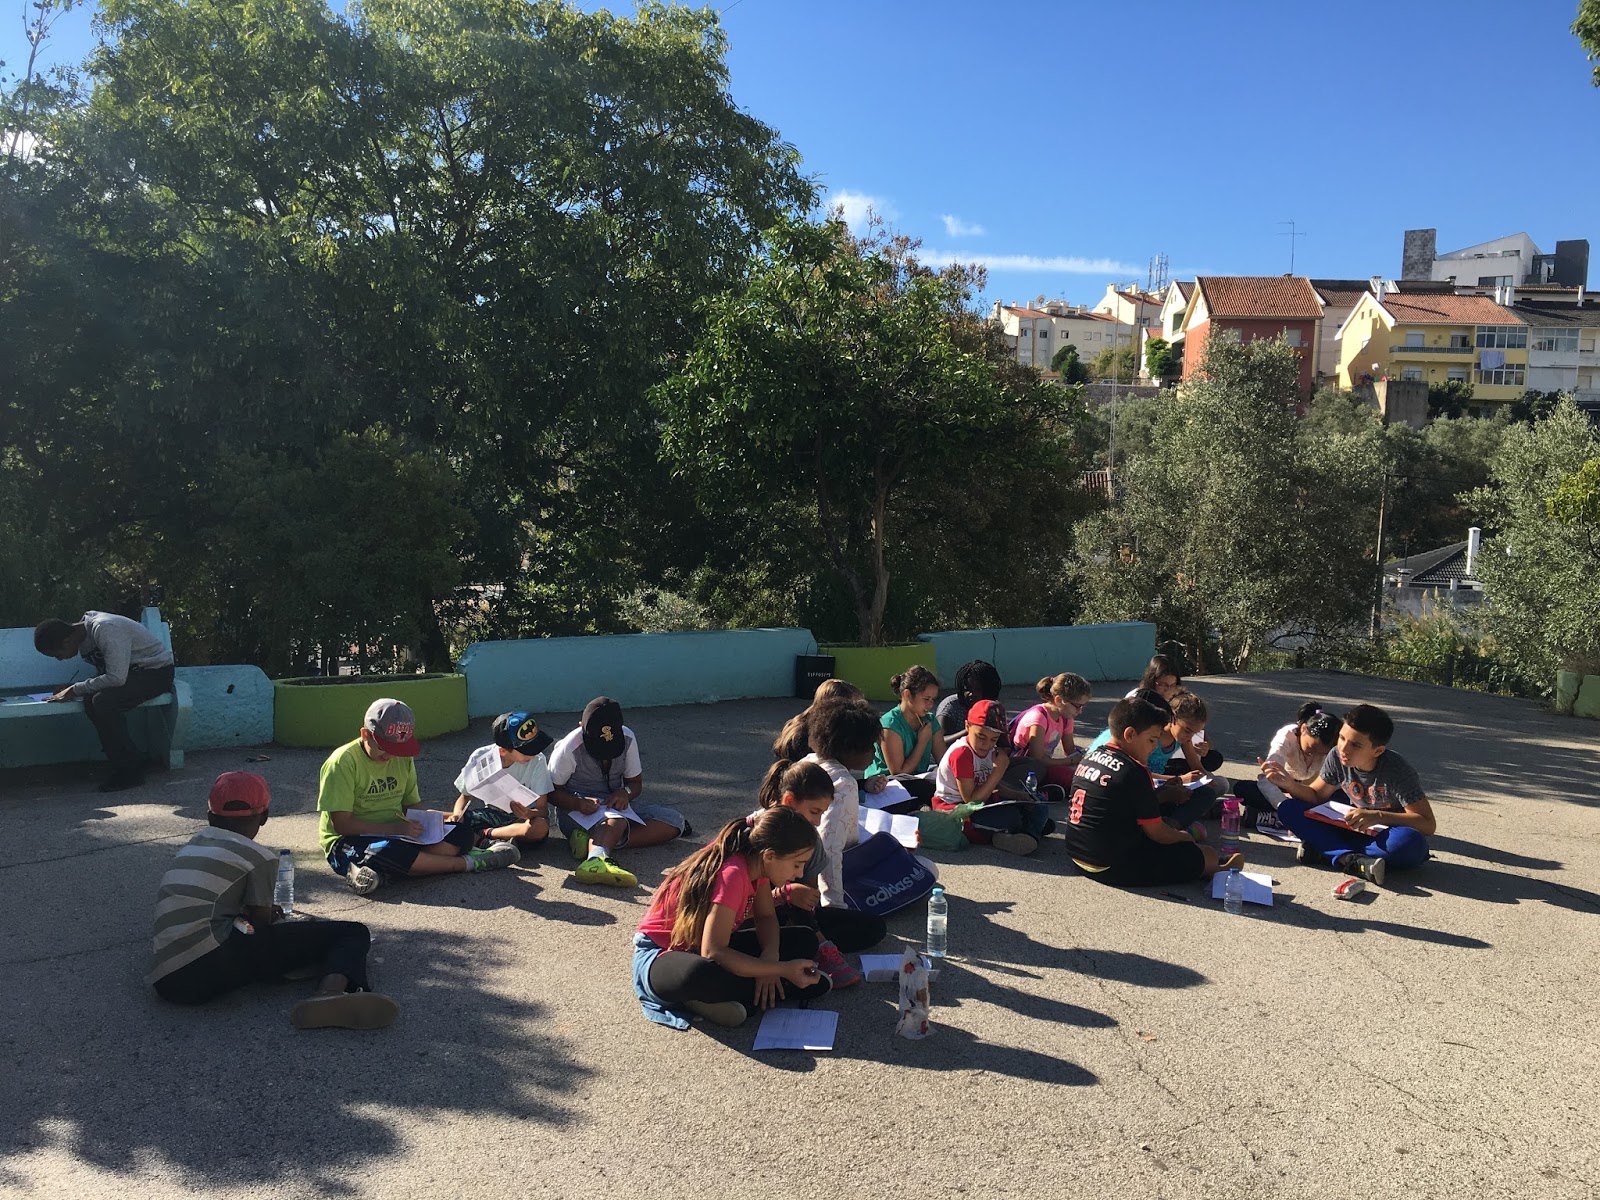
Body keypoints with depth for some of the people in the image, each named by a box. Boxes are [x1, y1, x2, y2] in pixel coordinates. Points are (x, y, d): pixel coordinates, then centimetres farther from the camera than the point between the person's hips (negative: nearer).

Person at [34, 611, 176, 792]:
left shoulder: (103, 629, -26)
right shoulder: (83, 635, 3)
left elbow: (116, 678, -30)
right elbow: (104, 674, 12)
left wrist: (76, 690, -21)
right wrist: (71, 690, -2)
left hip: (157, 671, -9)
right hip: (132, 672, 9)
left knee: (104, 701, -27)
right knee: (91, 701, -16)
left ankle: (130, 771, -15)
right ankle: (122, 765, -6)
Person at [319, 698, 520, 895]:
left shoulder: (403, 758, 7)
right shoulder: (343, 762, -13)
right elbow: (342, 824, -18)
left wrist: (421, 822, -10)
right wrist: (397, 829, -24)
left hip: (395, 836, 6)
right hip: (349, 843, -6)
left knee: (462, 833, -12)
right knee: (389, 852, -39)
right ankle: (469, 863, -21)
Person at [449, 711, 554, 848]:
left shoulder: (537, 761, -16)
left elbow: (543, 809, -14)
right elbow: (465, 795, 2)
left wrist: (529, 814, -37)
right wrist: (458, 813, -20)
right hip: (486, 815, 2)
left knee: (540, 827, -38)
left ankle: (485, 833, -20)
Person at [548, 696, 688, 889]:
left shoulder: (627, 738, -5)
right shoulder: (568, 749, -16)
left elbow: (636, 783, 4)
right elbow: (552, 791, -9)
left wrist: (625, 793, -20)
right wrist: (577, 803, -30)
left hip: (615, 803, 6)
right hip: (577, 809, -6)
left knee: (674, 820, -16)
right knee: (615, 822, -37)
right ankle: (596, 860, -72)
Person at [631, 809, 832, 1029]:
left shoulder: (757, 863, -7)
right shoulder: (732, 876, -31)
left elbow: (766, 917, 3)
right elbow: (713, 953, -35)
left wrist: (769, 958, -18)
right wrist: (783, 969, -32)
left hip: (711, 947, 9)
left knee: (805, 940, 1)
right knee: (701, 975, -44)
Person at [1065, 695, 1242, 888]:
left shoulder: (1092, 756, 6)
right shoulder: (1134, 772, -20)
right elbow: (1157, 833, -13)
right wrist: (1183, 837, 8)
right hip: (1112, 868, -9)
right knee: (1207, 855, 3)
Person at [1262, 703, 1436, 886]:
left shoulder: (1397, 771, -24)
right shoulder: (1337, 757, -13)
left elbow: (1428, 824, -26)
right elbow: (1317, 796, -1)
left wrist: (1378, 816, -38)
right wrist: (1290, 785, -21)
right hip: (1354, 829, 4)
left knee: (1412, 843, -40)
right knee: (1288, 807, -14)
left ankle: (1325, 849, -26)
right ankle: (1352, 861, -31)